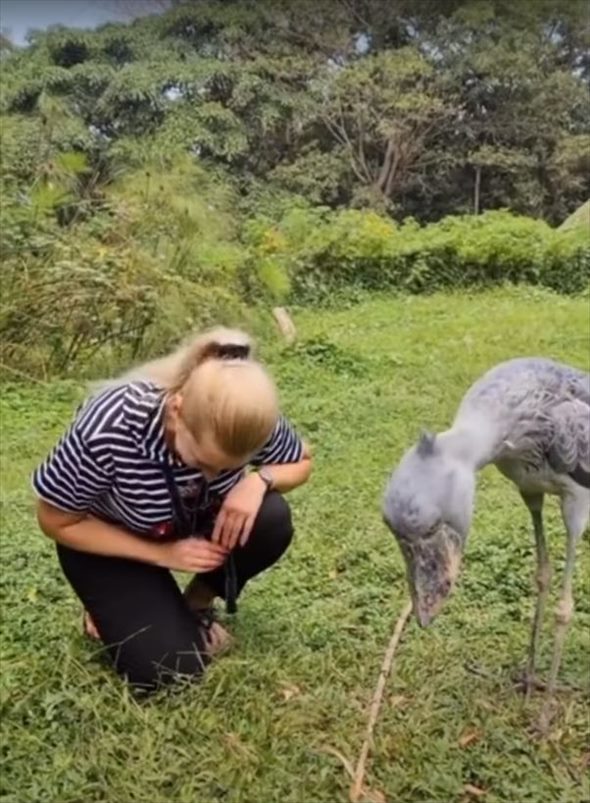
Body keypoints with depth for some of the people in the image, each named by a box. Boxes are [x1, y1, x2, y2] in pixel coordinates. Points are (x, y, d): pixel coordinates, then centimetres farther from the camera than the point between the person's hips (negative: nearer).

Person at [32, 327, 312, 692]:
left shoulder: (249, 421, -28)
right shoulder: (107, 431, -38)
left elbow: (301, 463, -6)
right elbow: (57, 522, -22)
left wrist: (259, 480, -30)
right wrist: (162, 554, -24)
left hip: (192, 521, 4)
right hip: (109, 538, -3)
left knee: (271, 522, -27)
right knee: (169, 667, -19)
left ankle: (197, 604, 2)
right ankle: (115, 608, 14)